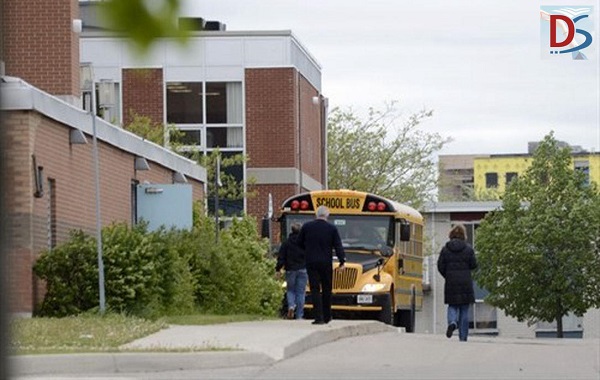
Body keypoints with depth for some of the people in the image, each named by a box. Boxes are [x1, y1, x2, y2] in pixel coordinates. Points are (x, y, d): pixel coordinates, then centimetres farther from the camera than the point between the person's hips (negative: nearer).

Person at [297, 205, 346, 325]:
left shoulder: (306, 227, 1)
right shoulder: (332, 228, -2)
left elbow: (300, 243, 10)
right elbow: (338, 246, -7)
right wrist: (342, 261, -6)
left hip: (311, 262, 0)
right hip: (326, 263, 0)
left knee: (315, 290, -1)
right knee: (326, 289, 13)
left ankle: (319, 317, -10)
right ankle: (326, 316, 21)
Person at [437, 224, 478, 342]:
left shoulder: (446, 249, 0)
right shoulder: (468, 248, -4)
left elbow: (440, 266, -1)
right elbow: (473, 265, -3)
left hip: (451, 283, 1)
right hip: (465, 283, -1)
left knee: (452, 305, 12)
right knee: (464, 309, 7)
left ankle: (452, 322, -21)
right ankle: (463, 337, 5)